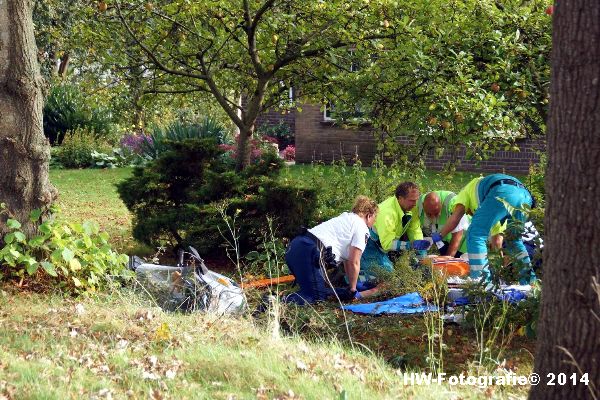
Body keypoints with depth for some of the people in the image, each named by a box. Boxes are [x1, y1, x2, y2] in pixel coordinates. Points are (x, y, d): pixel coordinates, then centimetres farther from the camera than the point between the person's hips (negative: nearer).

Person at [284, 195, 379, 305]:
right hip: (309, 252, -9)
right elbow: (353, 263, -3)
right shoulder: (362, 229, 2)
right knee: (317, 296, -9)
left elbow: (347, 260, 32)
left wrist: (351, 286, 35)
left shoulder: (346, 218, 29)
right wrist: (352, 291, 9)